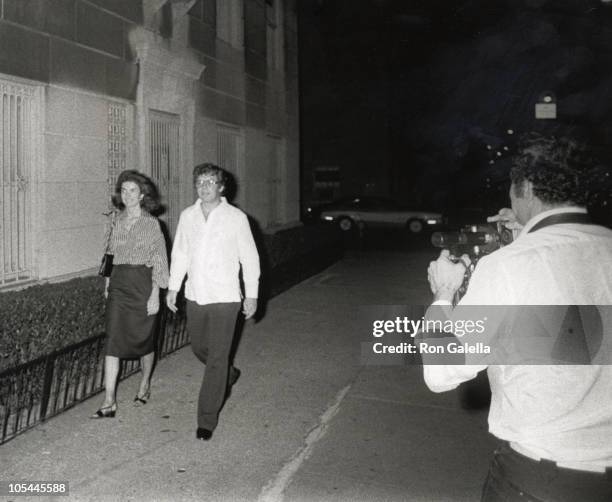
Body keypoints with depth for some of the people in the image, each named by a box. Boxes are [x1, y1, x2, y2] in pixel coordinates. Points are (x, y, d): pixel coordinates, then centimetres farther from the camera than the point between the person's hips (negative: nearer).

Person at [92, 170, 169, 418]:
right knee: (112, 340, -4)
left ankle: (145, 384, 35)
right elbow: (111, 254, 14)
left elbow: (159, 261, -7)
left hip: (142, 284, -3)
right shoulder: (116, 221, 7)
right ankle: (109, 401, -4)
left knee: (143, 338, 10)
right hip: (118, 284, 3)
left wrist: (155, 295, -11)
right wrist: (107, 284, 12)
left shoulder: (151, 224, -6)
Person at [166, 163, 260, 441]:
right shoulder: (187, 216, 5)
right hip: (195, 296, 5)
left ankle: (207, 420, 6)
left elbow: (249, 258, -3)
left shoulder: (236, 217, -7)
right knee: (199, 348, 19)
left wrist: (251, 295, -4)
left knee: (217, 359, -3)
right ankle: (228, 375, 49)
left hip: (224, 298, -5)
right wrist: (172, 288, 9)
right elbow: (180, 254, 13)